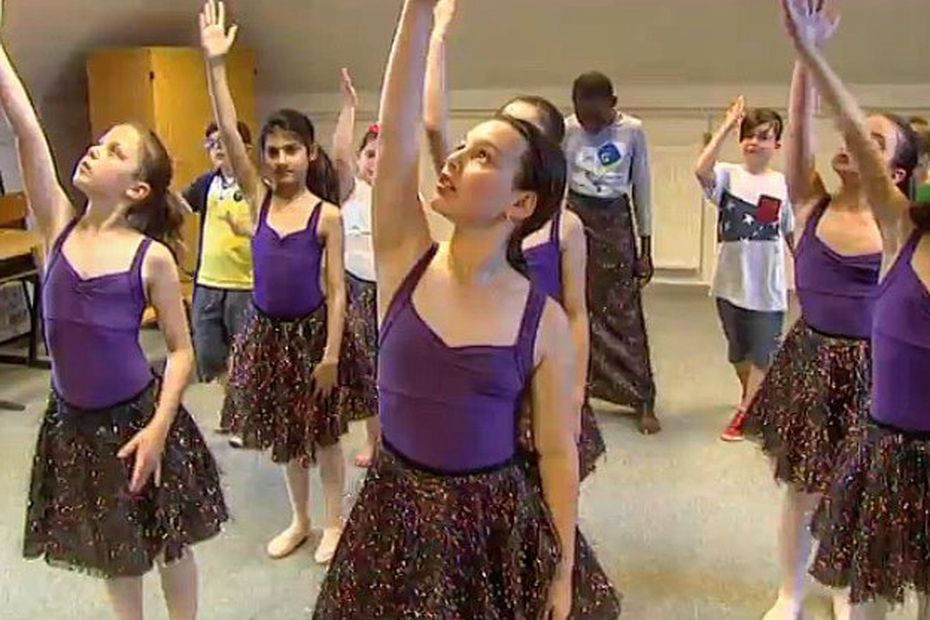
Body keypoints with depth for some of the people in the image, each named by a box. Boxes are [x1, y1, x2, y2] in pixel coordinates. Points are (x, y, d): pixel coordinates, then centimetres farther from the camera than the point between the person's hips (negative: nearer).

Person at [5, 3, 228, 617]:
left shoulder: (152, 257, -14)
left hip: (137, 415, -4)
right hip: (73, 418, 4)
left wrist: (158, 428, -18)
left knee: (166, 541, 14)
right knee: (111, 547, 21)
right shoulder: (60, 225, -5)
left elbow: (181, 349, -9)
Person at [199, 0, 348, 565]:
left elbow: (336, 290, -10)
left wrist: (331, 353, -14)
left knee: (322, 432, 10)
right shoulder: (259, 200, -2)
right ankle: (300, 520, 34)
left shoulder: (327, 215, -10)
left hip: (310, 332, -4)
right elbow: (229, 134, -12)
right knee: (285, 432, 16)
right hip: (266, 331, 4)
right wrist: (216, 64, -20)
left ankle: (335, 522, 28)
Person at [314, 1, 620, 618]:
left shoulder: (544, 321, -13)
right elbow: (398, 133, -20)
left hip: (497, 522, -2)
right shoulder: (405, 263, -9)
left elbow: (558, 452, -6)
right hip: (397, 514, 2)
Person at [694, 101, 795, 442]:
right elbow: (701, 170, -29)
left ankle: (744, 412, 18)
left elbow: (793, 234, 7)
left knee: (762, 354, 5)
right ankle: (753, 401, 41)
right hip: (731, 282, 1)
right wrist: (728, 125, -26)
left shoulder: (784, 184, -2)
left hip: (768, 287, -1)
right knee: (738, 352, 18)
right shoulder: (728, 175, -5)